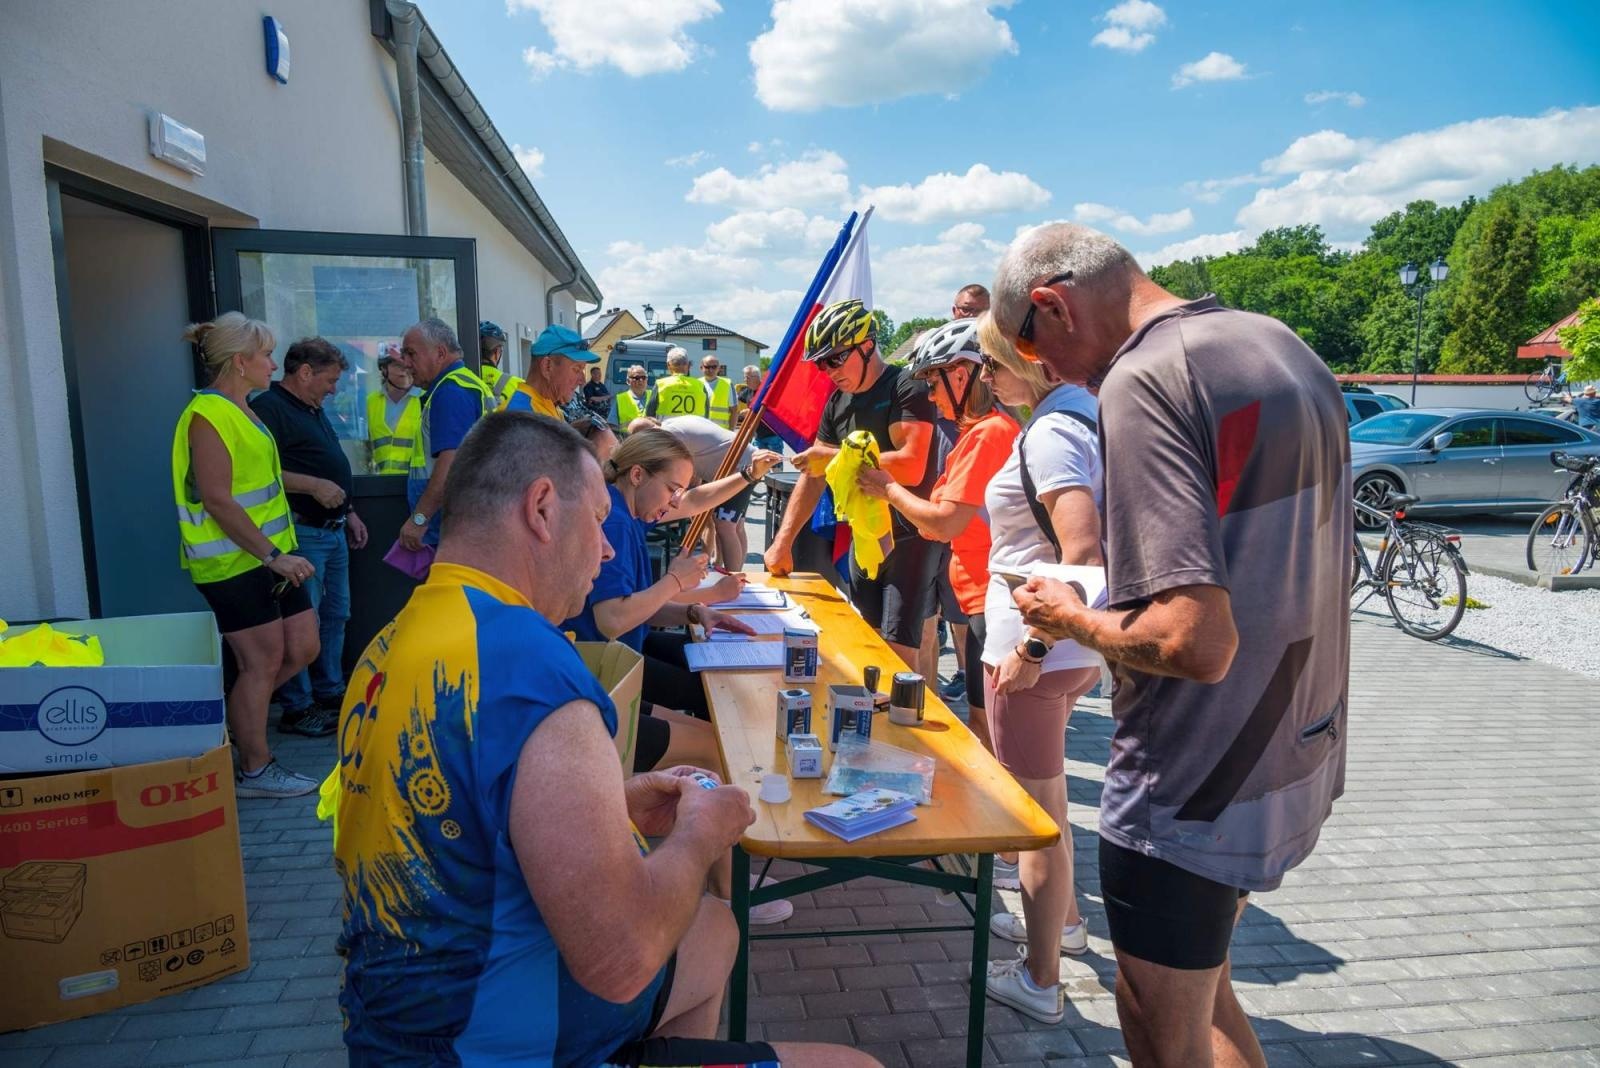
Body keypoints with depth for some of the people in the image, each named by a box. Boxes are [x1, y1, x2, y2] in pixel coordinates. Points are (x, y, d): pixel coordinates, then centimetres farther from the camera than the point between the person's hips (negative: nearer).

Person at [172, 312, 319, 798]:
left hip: (269, 556, 9)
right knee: (264, 661, -1)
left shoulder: (242, 411, 15)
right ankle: (254, 769, 14)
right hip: (234, 562, -9)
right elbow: (217, 501, -21)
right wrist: (272, 555, -21)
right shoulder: (208, 415, -15)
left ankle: (237, 718, 29)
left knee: (302, 649, 10)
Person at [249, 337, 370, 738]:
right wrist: (313, 486, -23)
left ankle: (330, 693, 26)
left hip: (333, 530, 10)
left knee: (334, 614, 15)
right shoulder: (269, 408, -11)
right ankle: (296, 708, 5)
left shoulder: (313, 411, 19)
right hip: (302, 531, -10)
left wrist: (349, 513, 23)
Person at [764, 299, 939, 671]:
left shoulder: (906, 389, -13)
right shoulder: (838, 402, 10)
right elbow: (812, 474, 12)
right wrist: (782, 542, 6)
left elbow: (910, 467, -26)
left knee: (897, 654, -9)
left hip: (909, 539, -8)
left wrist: (836, 456, -20)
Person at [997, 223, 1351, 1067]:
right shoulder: (1281, 344, 7)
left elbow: (1197, 642, -30)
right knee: (1199, 985, 26)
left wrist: (1077, 620, -11)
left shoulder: (1142, 381, -22)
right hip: (1297, 760, 9)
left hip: (1195, 788, -9)